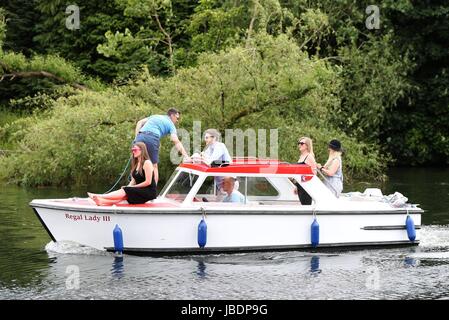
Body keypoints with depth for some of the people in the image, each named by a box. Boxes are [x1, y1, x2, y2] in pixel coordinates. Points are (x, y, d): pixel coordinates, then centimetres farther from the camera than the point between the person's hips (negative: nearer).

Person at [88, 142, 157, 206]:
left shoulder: (147, 163, -10)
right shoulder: (136, 164, 17)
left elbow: (148, 182, -15)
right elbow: (133, 180, 13)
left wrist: (133, 187, -11)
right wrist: (128, 186, -8)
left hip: (149, 192, -7)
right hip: (139, 191, 7)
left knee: (125, 191, -26)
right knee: (124, 196, -21)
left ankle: (101, 196, -38)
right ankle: (102, 201, -45)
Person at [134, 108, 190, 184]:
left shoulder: (155, 116, 32)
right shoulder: (171, 125, 17)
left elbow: (139, 123, 22)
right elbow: (176, 142, 4)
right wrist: (186, 156, -2)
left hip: (140, 136, 4)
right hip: (152, 137, -4)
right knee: (154, 165, 7)